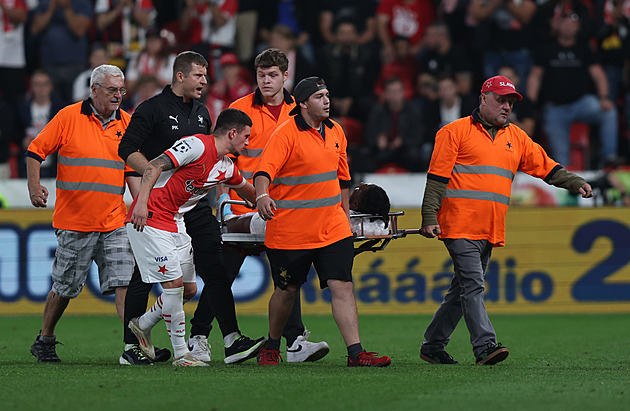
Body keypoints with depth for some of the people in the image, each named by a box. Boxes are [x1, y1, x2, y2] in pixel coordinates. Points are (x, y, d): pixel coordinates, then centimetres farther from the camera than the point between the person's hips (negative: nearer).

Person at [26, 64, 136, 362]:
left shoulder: (126, 123, 7)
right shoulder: (69, 117, -4)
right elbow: (35, 151, 0)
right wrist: (34, 186, -15)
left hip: (114, 222, 3)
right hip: (74, 221, -3)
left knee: (124, 279, -9)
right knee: (65, 286, 6)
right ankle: (44, 341, 24)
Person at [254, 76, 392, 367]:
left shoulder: (335, 132, 10)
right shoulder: (286, 134, -11)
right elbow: (264, 170, -23)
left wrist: (345, 216, 23)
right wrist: (262, 195, -43)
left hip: (332, 228, 5)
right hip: (290, 230, -4)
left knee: (342, 286, -8)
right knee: (287, 290, 8)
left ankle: (355, 353, -12)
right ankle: (271, 348, 30)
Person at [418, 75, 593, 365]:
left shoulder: (516, 138, 17)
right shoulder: (456, 132, -1)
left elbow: (546, 166, 17)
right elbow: (437, 177, -5)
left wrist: (576, 184, 2)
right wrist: (429, 219, -12)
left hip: (491, 231, 6)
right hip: (460, 226, -6)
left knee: (463, 289, 10)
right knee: (472, 285, -14)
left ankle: (433, 346, 19)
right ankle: (485, 346, -21)